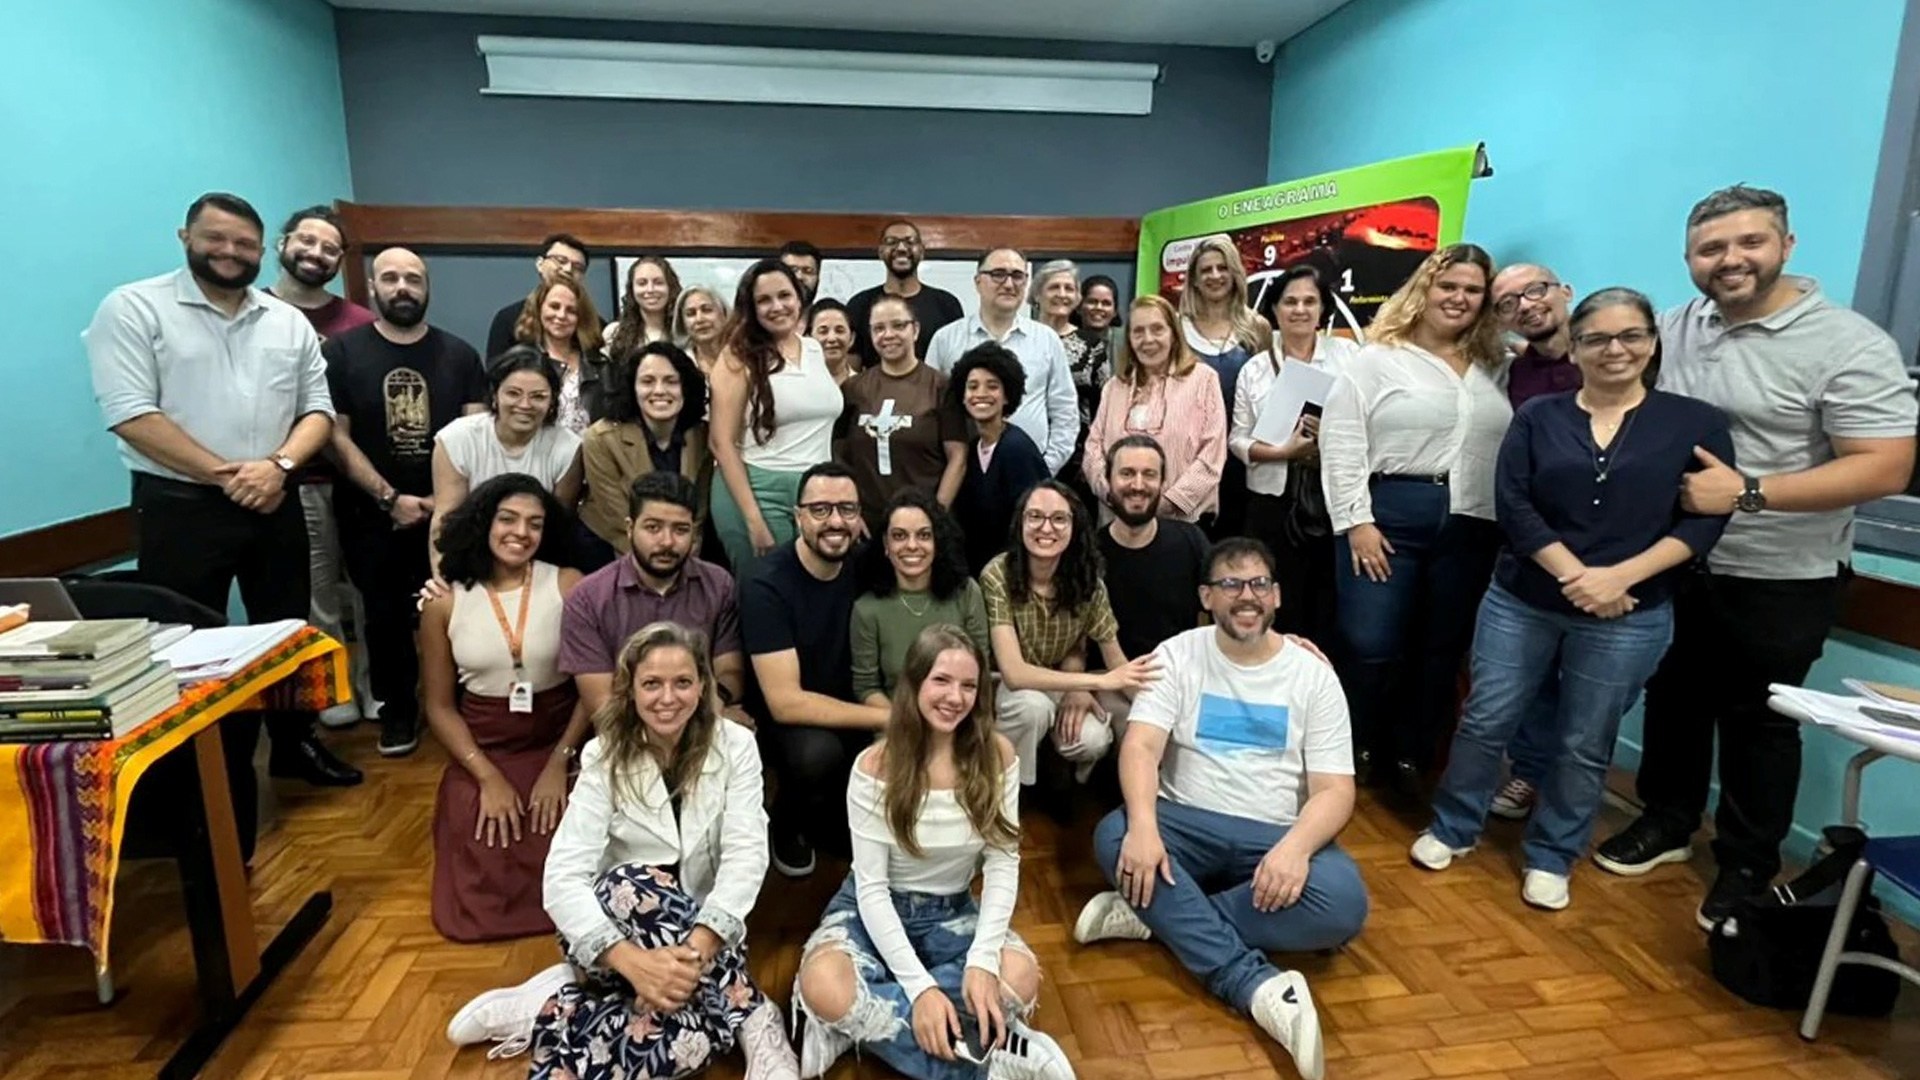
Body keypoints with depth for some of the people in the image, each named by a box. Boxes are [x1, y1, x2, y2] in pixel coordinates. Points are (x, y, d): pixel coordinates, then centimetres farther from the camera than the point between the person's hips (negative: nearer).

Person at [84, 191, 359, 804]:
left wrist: (279, 464, -13)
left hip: (274, 504, 4)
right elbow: (131, 414, -14)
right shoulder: (133, 309, -5)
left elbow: (318, 409, 5)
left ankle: (294, 743, 34)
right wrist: (224, 474, -17)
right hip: (179, 507, -4)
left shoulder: (289, 323, 9)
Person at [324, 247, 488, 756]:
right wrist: (390, 498, -12)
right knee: (385, 616, 8)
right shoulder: (342, 350, 0)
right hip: (372, 514, 0)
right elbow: (336, 435, -5)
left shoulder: (459, 354, 4)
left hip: (446, 513, 0)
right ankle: (397, 711, 25)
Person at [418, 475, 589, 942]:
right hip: (482, 752, 1)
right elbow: (440, 706, 2)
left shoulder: (569, 586, -7)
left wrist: (559, 764, -12)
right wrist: (488, 778, -8)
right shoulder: (444, 603, -2)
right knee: (481, 889, -9)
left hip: (559, 743, -1)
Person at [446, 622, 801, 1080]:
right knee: (633, 886, -36)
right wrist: (633, 960, -36)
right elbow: (563, 877, -20)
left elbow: (746, 857, -17)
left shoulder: (735, 746, -9)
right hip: (617, 926, -1)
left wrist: (696, 949, -34)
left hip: (702, 928, 2)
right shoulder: (604, 757, -10)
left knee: (686, 1036, -30)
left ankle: (553, 1010, -9)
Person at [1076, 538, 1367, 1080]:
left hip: (1279, 837, 0)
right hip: (1189, 826, 0)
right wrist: (1144, 826, -32)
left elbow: (1335, 789, -5)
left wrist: (1294, 846, -26)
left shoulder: (1313, 673, 0)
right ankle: (1258, 985, -33)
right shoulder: (1178, 655, 0)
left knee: (1343, 902, -29)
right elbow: (1141, 746, -13)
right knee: (1114, 836, -30)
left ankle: (1160, 916, -21)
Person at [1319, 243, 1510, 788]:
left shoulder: (1497, 368, 13)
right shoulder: (1377, 359, 0)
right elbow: (1341, 442, -6)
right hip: (1389, 513, -4)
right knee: (1370, 646, -3)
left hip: (1473, 525, 4)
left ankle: (1410, 756, 27)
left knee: (1443, 649, 11)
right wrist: (1356, 521, -12)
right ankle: (1352, 752, 18)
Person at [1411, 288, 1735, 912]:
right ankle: (1452, 829, 27)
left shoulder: (1696, 422, 0)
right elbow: (1513, 505, -6)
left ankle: (1551, 858, 29)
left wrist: (1619, 577, -17)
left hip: (1629, 619, 0)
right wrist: (1574, 575, -17)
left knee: (1583, 747, 11)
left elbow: (1706, 519, -5)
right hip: (1520, 603, 1)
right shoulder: (1538, 417, 2)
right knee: (1485, 723, 8)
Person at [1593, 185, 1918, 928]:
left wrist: (1748, 491, -27)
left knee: (1758, 723, 10)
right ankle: (1667, 820, 38)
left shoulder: (1848, 345, -15)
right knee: (1673, 698, 18)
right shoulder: (1674, 330, 1)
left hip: (1780, 582, -4)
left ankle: (1748, 865, 28)